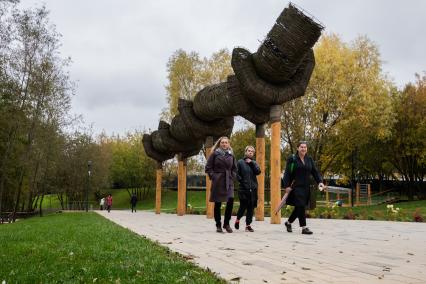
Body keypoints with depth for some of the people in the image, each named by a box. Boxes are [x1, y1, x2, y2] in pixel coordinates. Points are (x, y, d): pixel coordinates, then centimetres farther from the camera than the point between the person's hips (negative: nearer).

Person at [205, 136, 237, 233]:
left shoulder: (231, 155, 11)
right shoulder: (214, 154, 1)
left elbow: (234, 169, 19)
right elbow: (208, 167, 1)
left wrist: (232, 177, 5)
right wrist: (213, 176, -9)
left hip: (228, 182, 3)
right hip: (217, 182, -3)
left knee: (230, 201, -11)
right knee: (217, 204, 2)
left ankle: (226, 223, 6)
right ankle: (218, 225, 15)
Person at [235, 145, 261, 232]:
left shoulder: (254, 163, 12)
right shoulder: (240, 162, 1)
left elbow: (258, 171, -4)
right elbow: (237, 174, -1)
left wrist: (251, 163, -9)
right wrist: (241, 181, -10)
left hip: (253, 188, 3)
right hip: (243, 188, -3)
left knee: (251, 207, 4)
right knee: (243, 206, -2)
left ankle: (248, 225, 12)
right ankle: (238, 219, 24)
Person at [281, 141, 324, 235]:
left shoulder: (309, 159, 12)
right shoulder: (292, 159, -4)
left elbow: (315, 171, 9)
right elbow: (287, 173, -6)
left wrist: (320, 181, -6)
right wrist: (287, 186, -13)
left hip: (306, 187, 6)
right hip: (296, 187, -6)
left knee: (299, 207, 11)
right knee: (301, 206, -10)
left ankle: (288, 222, 31)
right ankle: (304, 228, -3)